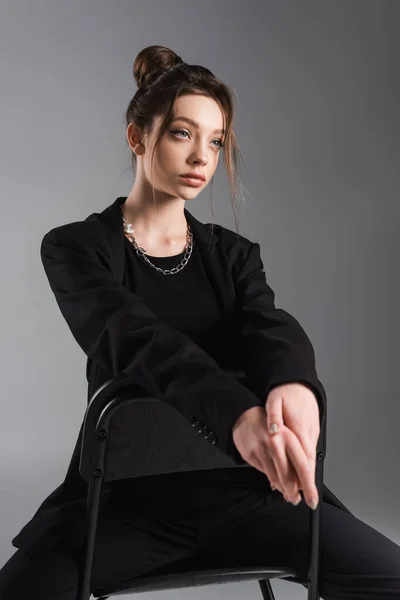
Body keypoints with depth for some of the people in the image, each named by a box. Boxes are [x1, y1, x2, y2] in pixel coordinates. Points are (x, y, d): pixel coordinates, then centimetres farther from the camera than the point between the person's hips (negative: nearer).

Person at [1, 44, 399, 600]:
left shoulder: (234, 253, 9)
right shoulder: (75, 248, -3)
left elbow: (271, 326, -11)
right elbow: (136, 337, -21)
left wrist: (294, 385, -36)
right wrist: (238, 413, -40)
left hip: (242, 484, 3)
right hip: (128, 494, -2)